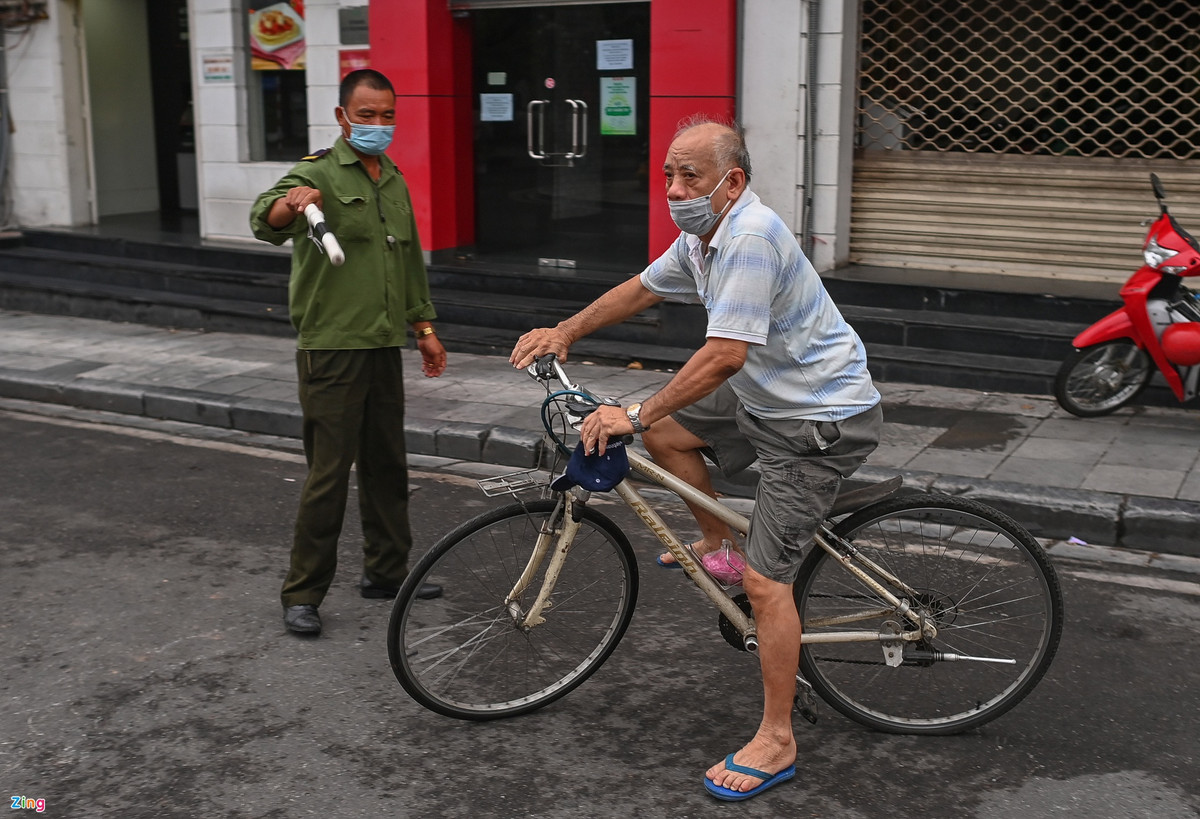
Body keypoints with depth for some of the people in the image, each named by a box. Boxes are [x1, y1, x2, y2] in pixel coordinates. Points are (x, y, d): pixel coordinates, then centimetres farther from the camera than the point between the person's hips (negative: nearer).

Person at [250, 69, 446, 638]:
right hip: (331, 350, -7)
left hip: (384, 349, 7)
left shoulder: (394, 181, 16)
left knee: (387, 466, 14)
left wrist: (424, 325, 21)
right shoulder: (319, 174, -9)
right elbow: (265, 221, -29)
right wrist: (289, 203, -51)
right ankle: (302, 594, 5)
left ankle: (386, 571, 28)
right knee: (329, 474, -6)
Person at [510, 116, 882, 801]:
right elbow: (642, 289, 20)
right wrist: (566, 332, 12)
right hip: (769, 400, 10)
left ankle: (776, 743, 6)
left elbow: (724, 356, -32)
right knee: (665, 431, 15)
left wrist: (633, 416, -27)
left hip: (821, 422, -10)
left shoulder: (751, 237, -27)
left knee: (767, 582, -8)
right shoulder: (702, 237, 4)